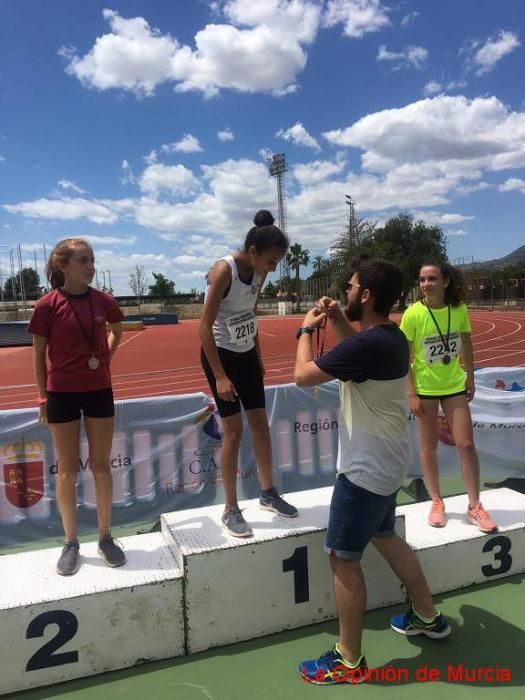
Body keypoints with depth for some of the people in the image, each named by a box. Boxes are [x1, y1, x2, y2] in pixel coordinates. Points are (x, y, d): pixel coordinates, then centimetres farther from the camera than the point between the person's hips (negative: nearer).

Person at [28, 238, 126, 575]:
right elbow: (39, 353, -2)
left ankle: (106, 537, 24)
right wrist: (43, 397, 0)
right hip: (62, 393, -2)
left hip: (99, 390, 2)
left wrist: (105, 358, 6)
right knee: (67, 470, 8)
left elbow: (117, 332, 19)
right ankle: (71, 543, 23)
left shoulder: (103, 301, -2)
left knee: (101, 465, 9)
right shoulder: (48, 305, -10)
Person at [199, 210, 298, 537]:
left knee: (261, 424, 11)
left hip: (247, 354, 7)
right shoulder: (223, 271, -22)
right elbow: (205, 327, -23)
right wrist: (220, 376, -24)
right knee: (234, 430, -4)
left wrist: (259, 358, 16)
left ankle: (268, 492, 28)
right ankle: (231, 510, 10)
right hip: (220, 354, -7)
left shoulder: (259, 273, 0)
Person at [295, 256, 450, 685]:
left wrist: (307, 329, -5)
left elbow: (303, 375, -21)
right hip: (386, 463, 10)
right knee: (384, 537, 27)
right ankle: (428, 617, 43)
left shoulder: (368, 344, -27)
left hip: (365, 469, -10)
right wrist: (339, 322, 11)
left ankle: (350, 662, 18)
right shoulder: (390, 336, 3)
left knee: (343, 558, 3)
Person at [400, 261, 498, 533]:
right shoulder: (412, 314, -16)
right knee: (428, 447, 8)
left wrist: (470, 378, 8)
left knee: (466, 444, 3)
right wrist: (411, 394, -15)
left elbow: (466, 344, 8)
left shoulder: (459, 309, -7)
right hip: (425, 389, -2)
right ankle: (436, 502, 26)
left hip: (454, 386, 2)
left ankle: (475, 506, 17)